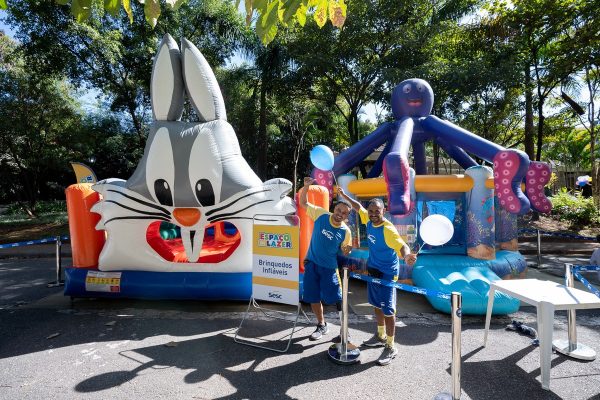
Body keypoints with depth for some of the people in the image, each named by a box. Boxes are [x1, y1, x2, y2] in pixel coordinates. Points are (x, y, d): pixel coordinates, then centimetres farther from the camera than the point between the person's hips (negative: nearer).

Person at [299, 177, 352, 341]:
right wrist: (306, 186, -19)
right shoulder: (321, 214, -9)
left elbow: (345, 252, 1)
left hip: (329, 268, -2)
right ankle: (322, 326, 35)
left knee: (338, 299, -3)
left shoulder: (346, 231, -10)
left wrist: (347, 250, -23)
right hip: (311, 264, 2)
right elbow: (303, 203, -3)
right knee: (313, 298, 12)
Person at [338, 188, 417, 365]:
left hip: (386, 273, -8)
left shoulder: (388, 229, -27)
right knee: (376, 305, 20)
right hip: (372, 269, 8)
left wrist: (407, 255, -63)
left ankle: (390, 347, 13)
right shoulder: (369, 221, -5)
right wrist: (344, 195, 19)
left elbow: (402, 245, -41)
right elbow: (358, 207, 14)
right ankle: (381, 336, 39)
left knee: (387, 310, -1)